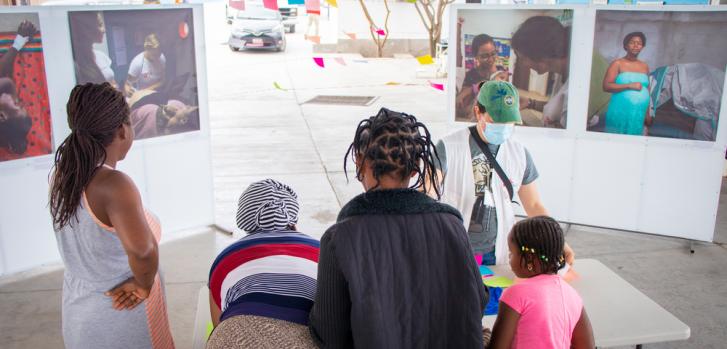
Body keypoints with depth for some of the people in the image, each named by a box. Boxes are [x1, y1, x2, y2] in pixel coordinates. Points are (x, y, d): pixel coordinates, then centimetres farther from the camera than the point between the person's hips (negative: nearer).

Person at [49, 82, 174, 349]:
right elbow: (142, 249, -40)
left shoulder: (61, 175, -6)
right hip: (121, 315, -7)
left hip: (77, 309, 7)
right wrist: (144, 285, -22)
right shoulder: (113, 184, -29)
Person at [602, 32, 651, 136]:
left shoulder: (644, 66, 13)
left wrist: (647, 114, 16)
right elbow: (606, 86, -11)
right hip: (620, 113, -4)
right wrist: (629, 86, -17)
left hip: (638, 114, 4)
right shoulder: (617, 64, -2)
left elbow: (646, 91, 17)